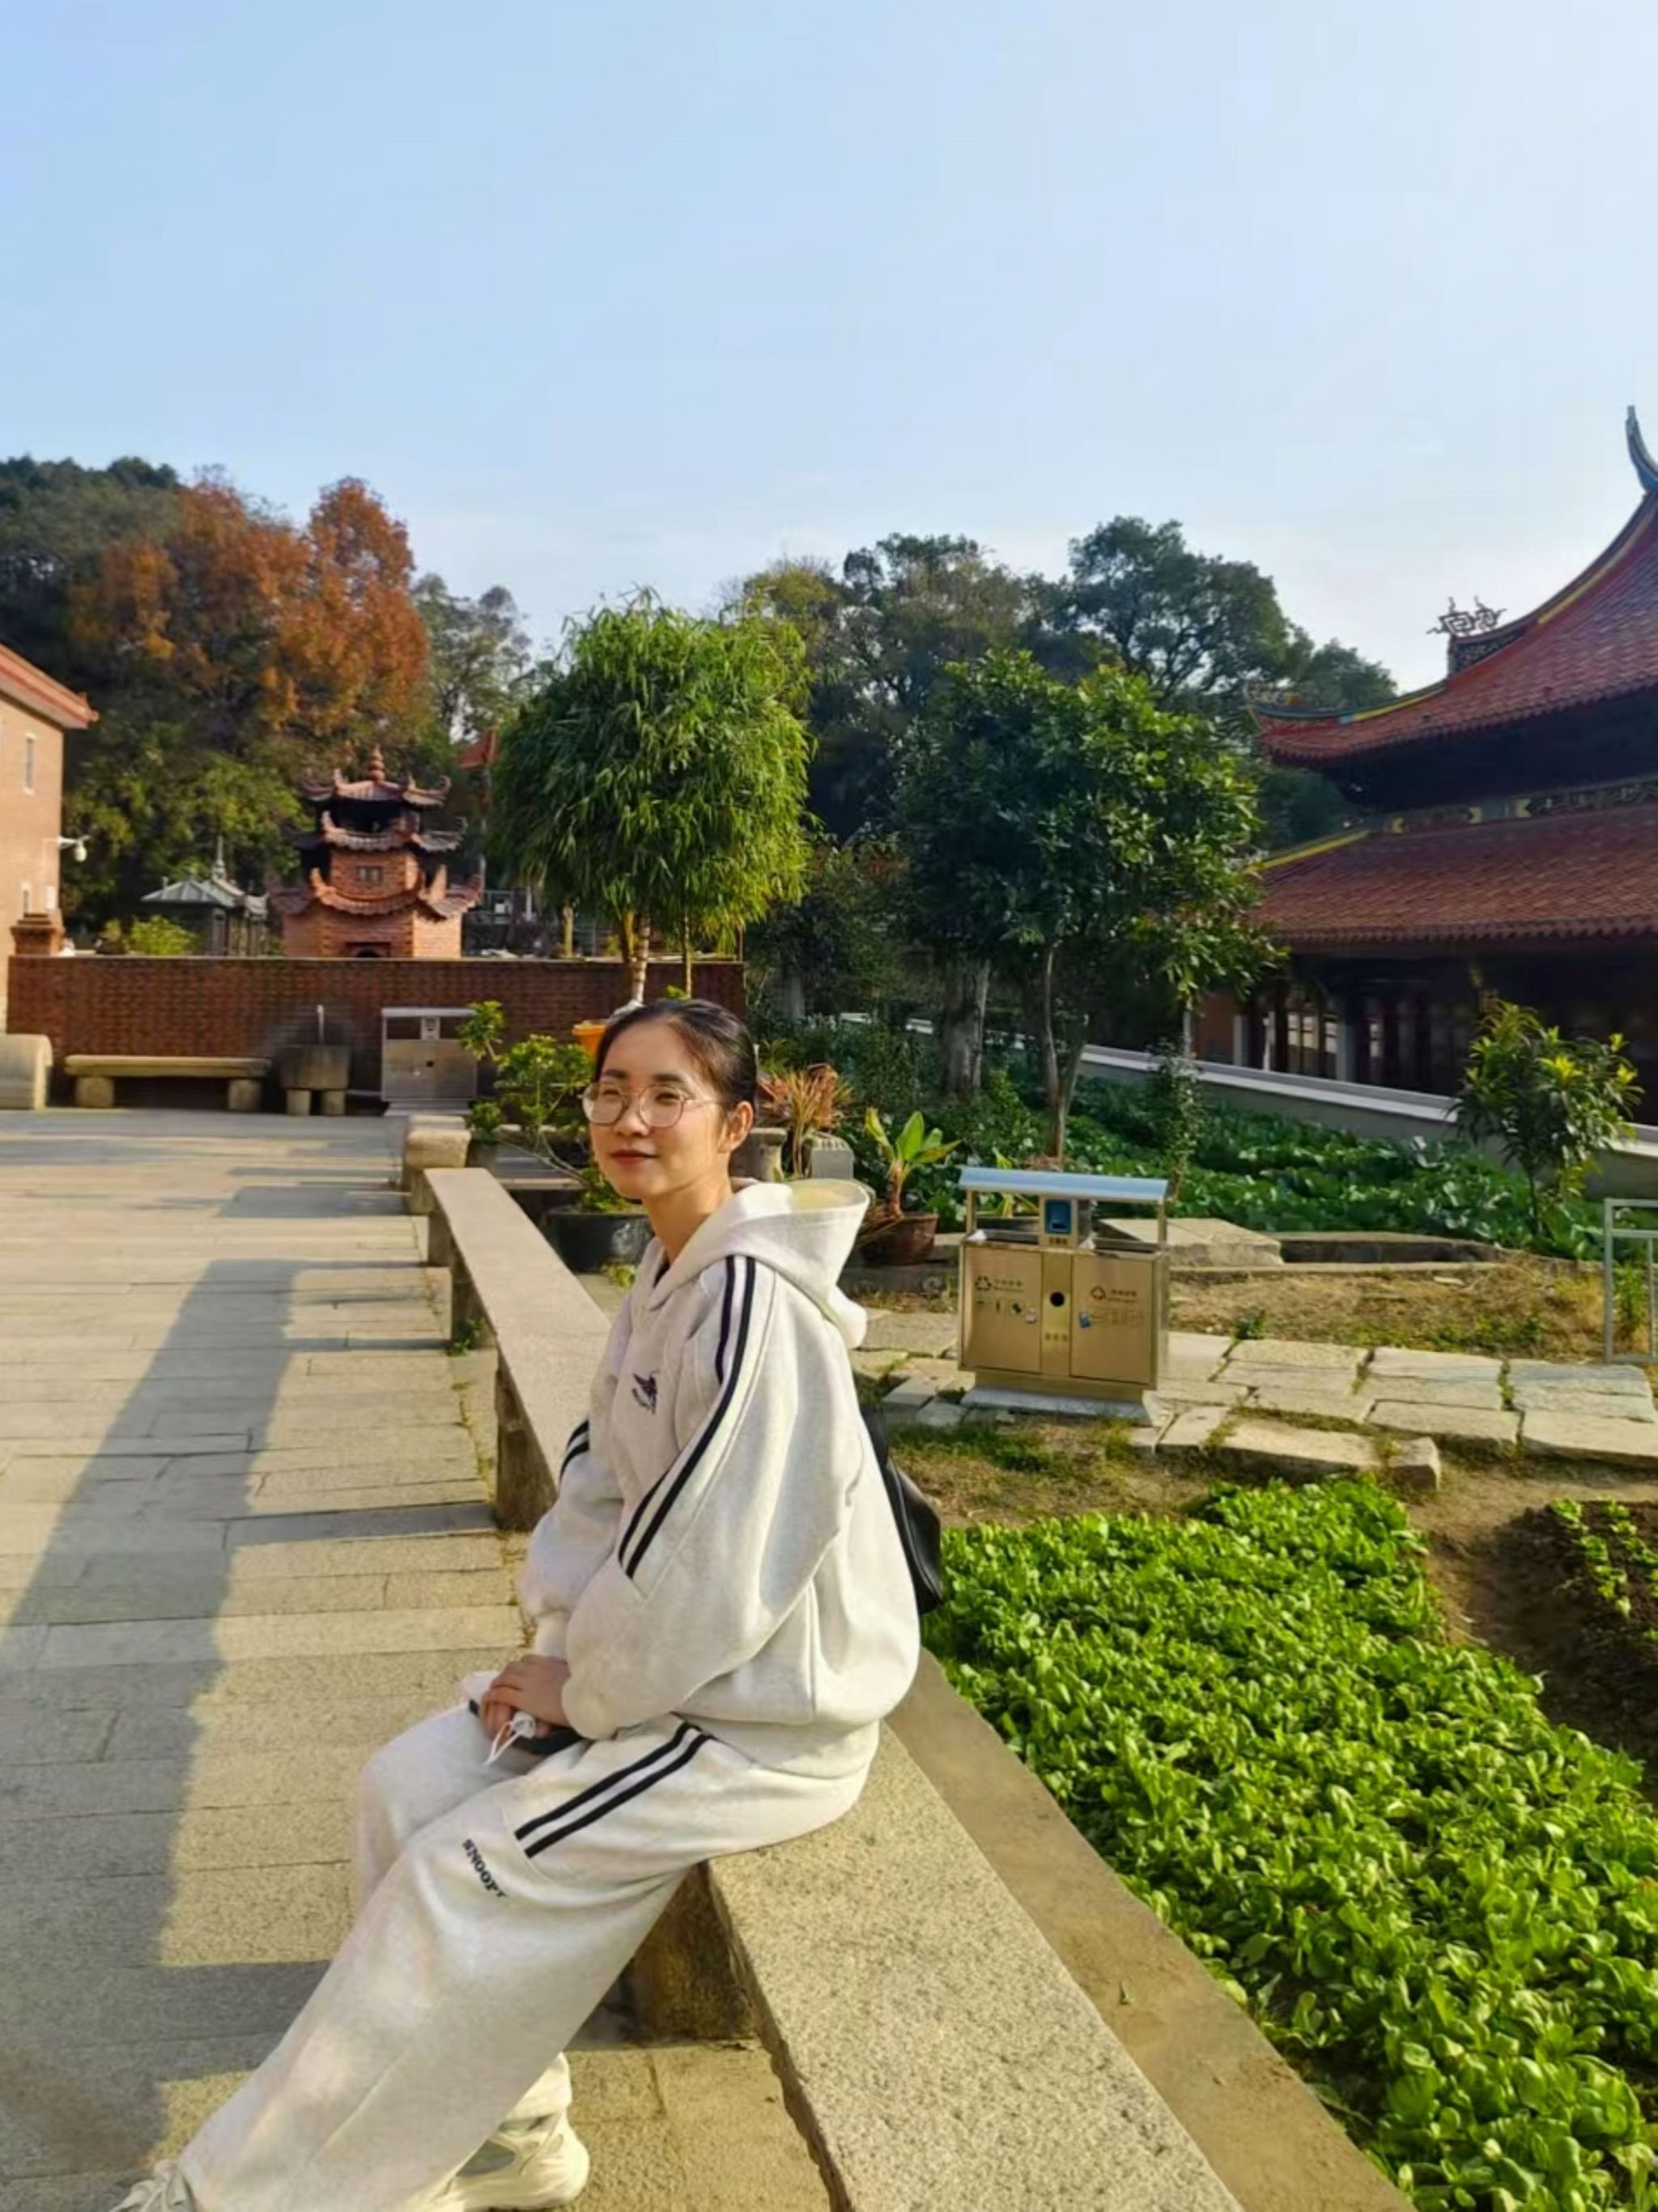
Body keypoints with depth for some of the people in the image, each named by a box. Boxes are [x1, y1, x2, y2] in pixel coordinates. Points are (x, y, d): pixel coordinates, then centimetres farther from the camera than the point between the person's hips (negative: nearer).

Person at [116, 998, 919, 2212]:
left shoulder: (753, 1302, -26)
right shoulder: (667, 1272, 5)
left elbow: (720, 1567, -27)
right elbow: (606, 1480, 11)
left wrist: (580, 1688, -13)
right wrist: (560, 1635, -2)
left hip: (774, 1711, -9)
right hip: (668, 1654, 9)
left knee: (460, 1875, -11)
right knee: (407, 1789, 3)